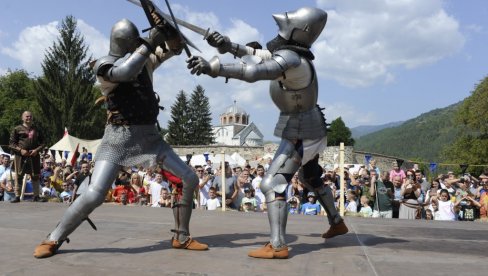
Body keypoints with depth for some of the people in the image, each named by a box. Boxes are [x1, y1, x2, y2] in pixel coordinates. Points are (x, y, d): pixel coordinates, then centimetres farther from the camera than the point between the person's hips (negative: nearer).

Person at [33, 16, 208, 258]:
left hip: (149, 136, 6)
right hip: (119, 138, -6)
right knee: (93, 195, -16)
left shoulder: (145, 60, 9)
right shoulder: (103, 66, -9)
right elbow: (125, 72, -31)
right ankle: (53, 240, 6)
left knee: (190, 179, -2)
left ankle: (181, 237, 11)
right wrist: (149, 43, -27)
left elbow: (175, 47, 12)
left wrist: (165, 28, -7)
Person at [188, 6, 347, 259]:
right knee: (311, 179, 27)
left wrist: (211, 67, -41)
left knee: (272, 184, -14)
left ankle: (277, 246, -16)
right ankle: (337, 223, 42)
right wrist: (227, 45, 0)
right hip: (307, 128, 10)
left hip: (299, 133, -10)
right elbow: (258, 56, 9)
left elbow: (252, 72, -41)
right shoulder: (289, 51, 1)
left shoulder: (290, 60, -28)